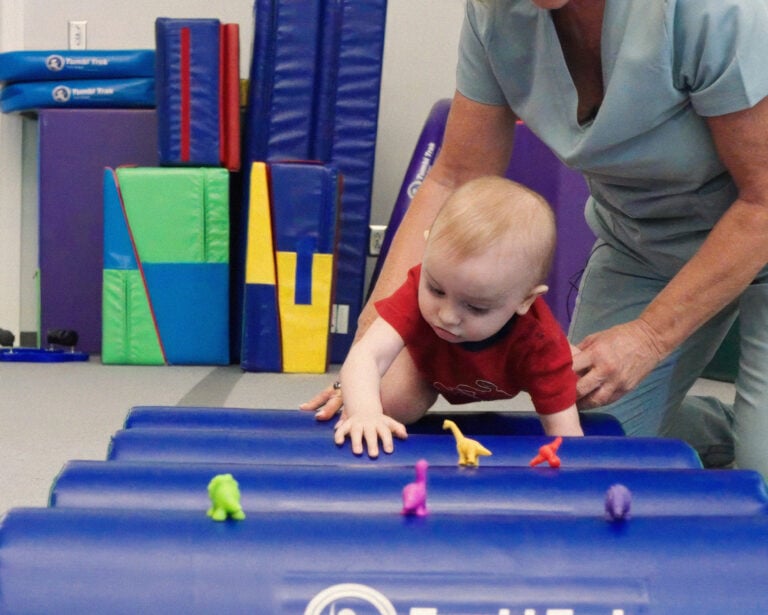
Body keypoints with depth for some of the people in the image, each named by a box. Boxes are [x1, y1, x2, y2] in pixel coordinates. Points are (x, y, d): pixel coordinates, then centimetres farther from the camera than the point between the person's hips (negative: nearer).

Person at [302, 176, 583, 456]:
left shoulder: (539, 341, -43)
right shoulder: (420, 290, -45)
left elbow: (564, 431, -39)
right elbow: (367, 354, -57)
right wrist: (364, 412, -77)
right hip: (430, 364, -1)